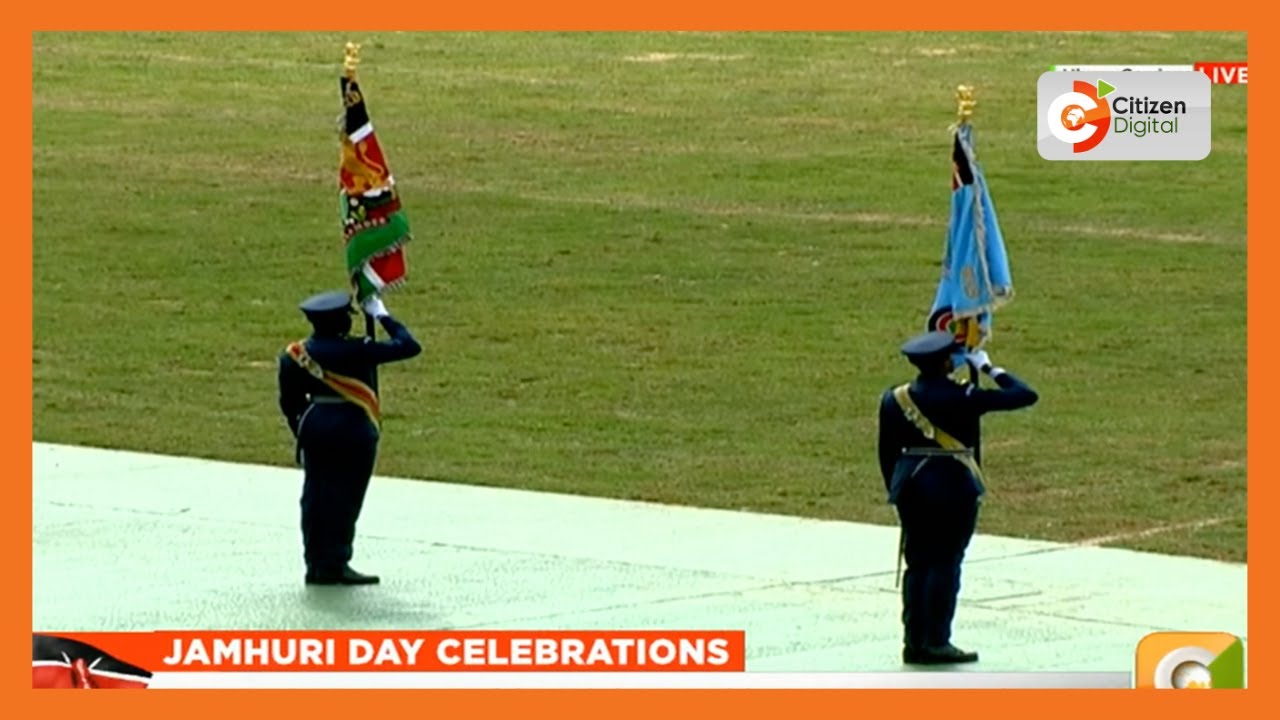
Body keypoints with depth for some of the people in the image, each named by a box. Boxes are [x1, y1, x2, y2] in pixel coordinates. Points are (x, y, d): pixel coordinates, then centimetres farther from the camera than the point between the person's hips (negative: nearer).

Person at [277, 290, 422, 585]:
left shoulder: (297, 355, -1)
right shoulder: (357, 351, -15)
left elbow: (290, 402, 6)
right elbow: (409, 347, -9)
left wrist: (302, 433, 20)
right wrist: (382, 315, 2)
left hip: (314, 427, 5)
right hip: (353, 430, -5)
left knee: (315, 495, 12)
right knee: (345, 496, 3)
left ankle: (315, 564, 18)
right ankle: (335, 565, 5)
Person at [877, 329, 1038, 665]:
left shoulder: (895, 399, 3)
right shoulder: (962, 398, -11)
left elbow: (887, 454, 8)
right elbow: (1025, 396, -9)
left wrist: (897, 491, 19)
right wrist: (990, 368, 2)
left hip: (911, 486, 5)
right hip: (953, 487, -5)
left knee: (917, 563, 11)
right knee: (945, 562, 1)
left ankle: (914, 641, 11)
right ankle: (935, 642, 0)